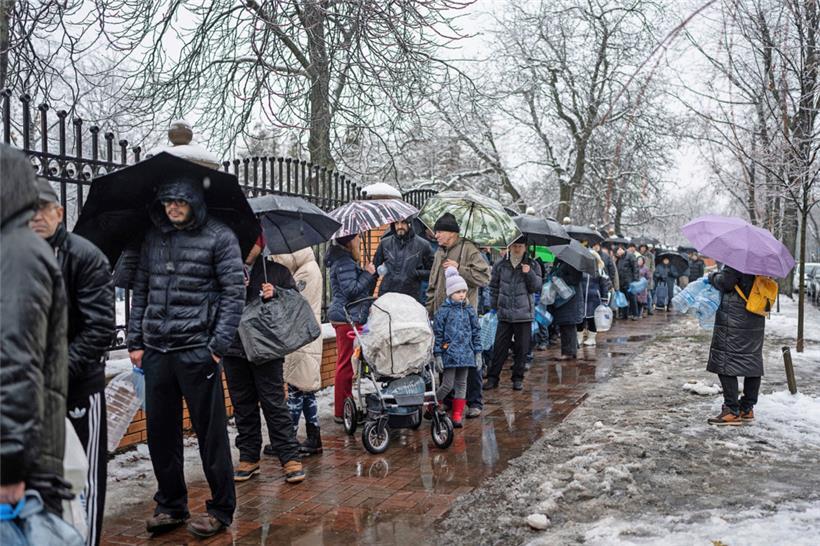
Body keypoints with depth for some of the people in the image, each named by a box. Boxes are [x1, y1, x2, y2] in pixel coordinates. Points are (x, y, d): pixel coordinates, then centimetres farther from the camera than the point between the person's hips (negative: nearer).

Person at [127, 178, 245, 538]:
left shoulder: (219, 237, -3)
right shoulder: (154, 237, 12)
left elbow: (234, 293, -6)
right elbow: (141, 290, 16)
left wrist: (218, 345, -12)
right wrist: (135, 340, 10)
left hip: (197, 351, -5)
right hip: (156, 350, 5)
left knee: (210, 432, 2)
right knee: (160, 431, 11)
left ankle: (221, 509, 16)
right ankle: (170, 506, 27)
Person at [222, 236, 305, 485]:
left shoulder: (277, 271, 6)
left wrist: (276, 293, -12)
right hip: (234, 349, 3)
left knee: (274, 403, -4)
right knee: (243, 406, 11)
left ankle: (290, 458, 2)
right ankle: (249, 457, 21)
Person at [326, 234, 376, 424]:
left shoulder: (345, 260, 19)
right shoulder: (344, 263, -14)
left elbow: (356, 287, 24)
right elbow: (351, 290, -21)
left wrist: (368, 275, 11)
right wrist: (368, 274, -11)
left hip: (345, 318, 11)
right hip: (348, 318, -11)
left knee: (345, 364, 15)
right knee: (346, 365, -6)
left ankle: (345, 408, 25)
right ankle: (341, 412, 0)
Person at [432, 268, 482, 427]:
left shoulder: (469, 310, 7)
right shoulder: (443, 311, -5)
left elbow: (476, 332, 12)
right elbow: (437, 333, -4)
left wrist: (478, 353, 8)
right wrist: (437, 355, -7)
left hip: (465, 353, 4)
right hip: (449, 353, -4)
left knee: (461, 384, 7)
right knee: (448, 385, -4)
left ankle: (457, 416, 14)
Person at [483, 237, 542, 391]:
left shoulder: (532, 266, 4)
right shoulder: (500, 265, 6)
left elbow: (536, 288, -1)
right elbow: (494, 287, 13)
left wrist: (529, 273, -16)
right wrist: (494, 306, 8)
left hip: (524, 314, 0)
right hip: (504, 314, 1)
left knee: (521, 348, 6)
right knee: (499, 347, 1)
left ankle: (518, 378, 17)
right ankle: (493, 377, 9)